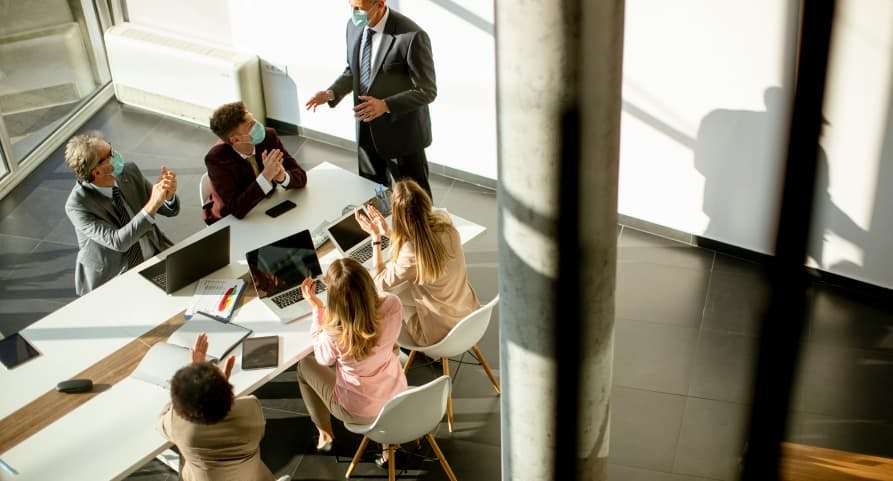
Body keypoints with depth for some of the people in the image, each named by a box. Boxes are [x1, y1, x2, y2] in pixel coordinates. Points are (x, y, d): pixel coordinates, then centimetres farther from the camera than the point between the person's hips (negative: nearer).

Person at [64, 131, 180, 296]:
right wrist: (152, 206, -34)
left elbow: (170, 210, 3)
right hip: (112, 279, -5)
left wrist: (169, 195, -21)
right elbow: (117, 242, -28)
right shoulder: (77, 205, -19)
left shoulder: (130, 171, -5)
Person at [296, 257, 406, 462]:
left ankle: (325, 434, 38)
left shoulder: (336, 333, -34)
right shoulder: (393, 305, -23)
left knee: (305, 365, 21)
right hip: (398, 399, 4)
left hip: (360, 412, -3)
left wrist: (317, 307, -9)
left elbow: (323, 358, -7)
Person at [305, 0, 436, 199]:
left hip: (402, 135, -6)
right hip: (366, 132, 6)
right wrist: (332, 93, -6)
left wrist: (385, 105, -30)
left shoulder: (412, 36, -24)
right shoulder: (354, 26, -2)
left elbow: (427, 91, -18)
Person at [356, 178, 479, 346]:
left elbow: (380, 282, -11)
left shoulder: (410, 254, -32)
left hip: (441, 332, -6)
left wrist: (375, 237, -7)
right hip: (471, 314, 6)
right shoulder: (443, 219, -15)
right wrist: (387, 232, 6)